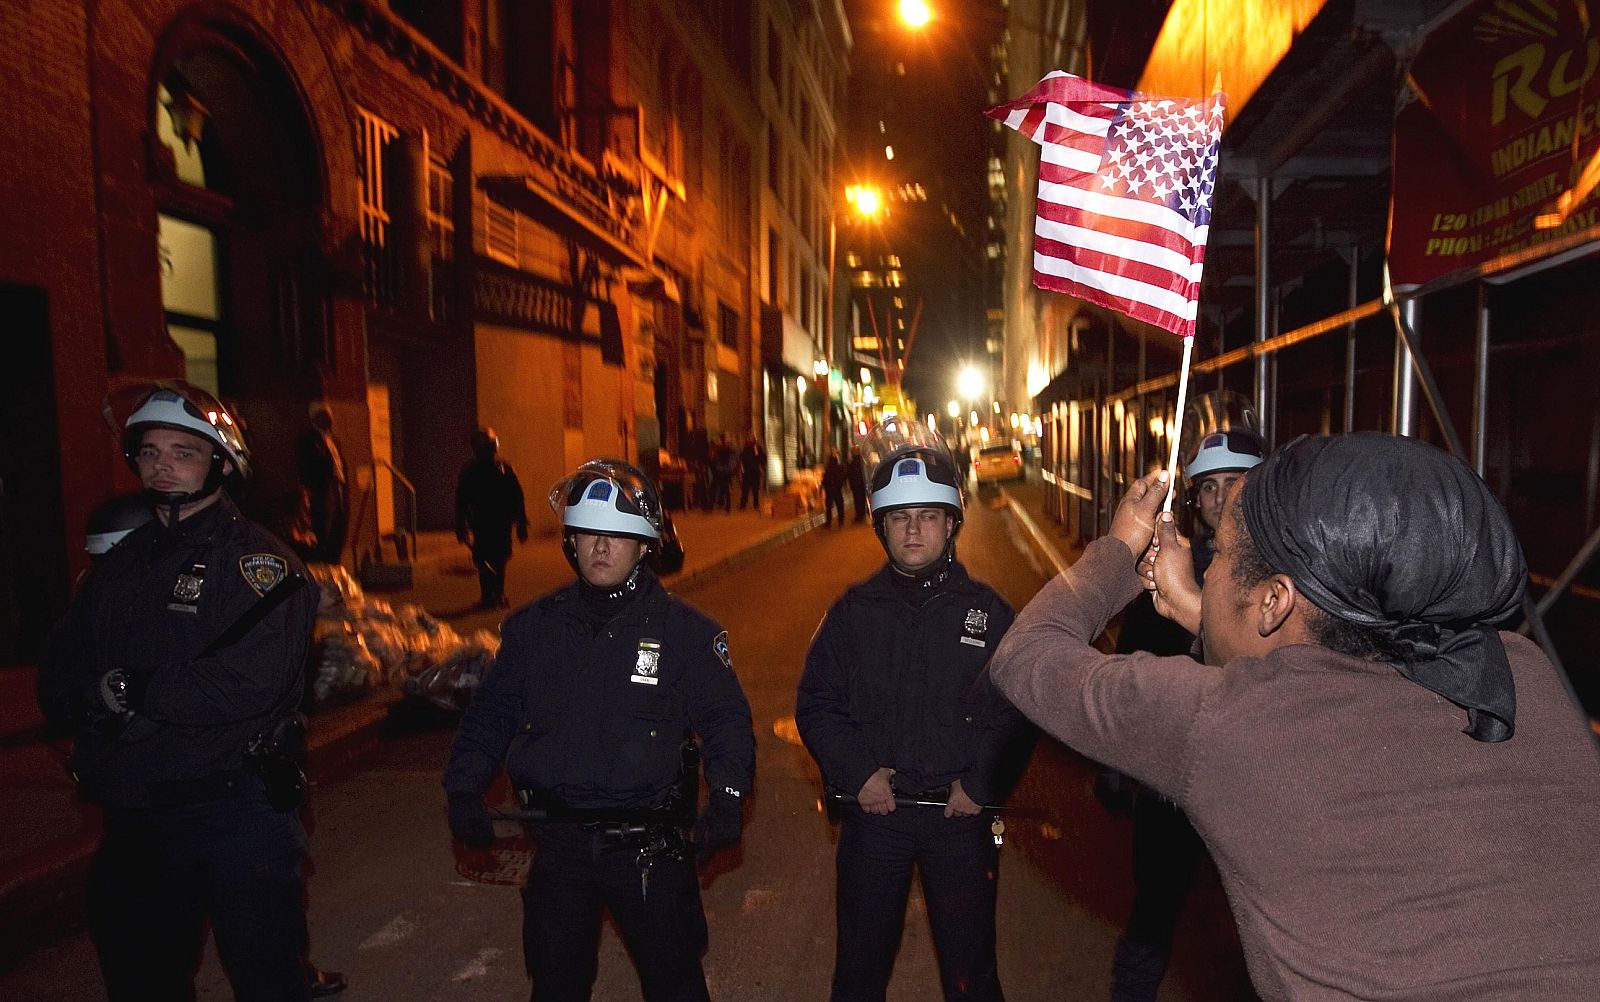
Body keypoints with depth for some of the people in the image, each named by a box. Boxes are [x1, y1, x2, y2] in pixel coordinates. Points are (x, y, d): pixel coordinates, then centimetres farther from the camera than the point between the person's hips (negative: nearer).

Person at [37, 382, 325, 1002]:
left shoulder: (254, 559, -13)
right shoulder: (121, 563, 10)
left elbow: (253, 682, -26)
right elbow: (58, 682, 8)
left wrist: (127, 691, -16)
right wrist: (99, 701, -11)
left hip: (232, 814, -7)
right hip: (132, 821, 7)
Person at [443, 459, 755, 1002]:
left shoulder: (685, 628, -5)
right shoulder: (533, 626, 3)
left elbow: (725, 716, -4)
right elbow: (492, 711, 9)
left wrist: (728, 794, -17)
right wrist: (464, 788, -2)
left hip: (648, 842, -2)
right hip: (558, 840, 3)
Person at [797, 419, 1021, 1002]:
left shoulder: (986, 610, -2)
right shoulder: (853, 611, 0)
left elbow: (1015, 710, -2)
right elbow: (815, 704, 2)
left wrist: (980, 783, -10)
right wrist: (857, 773, -9)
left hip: (960, 812, -1)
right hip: (873, 808, 1)